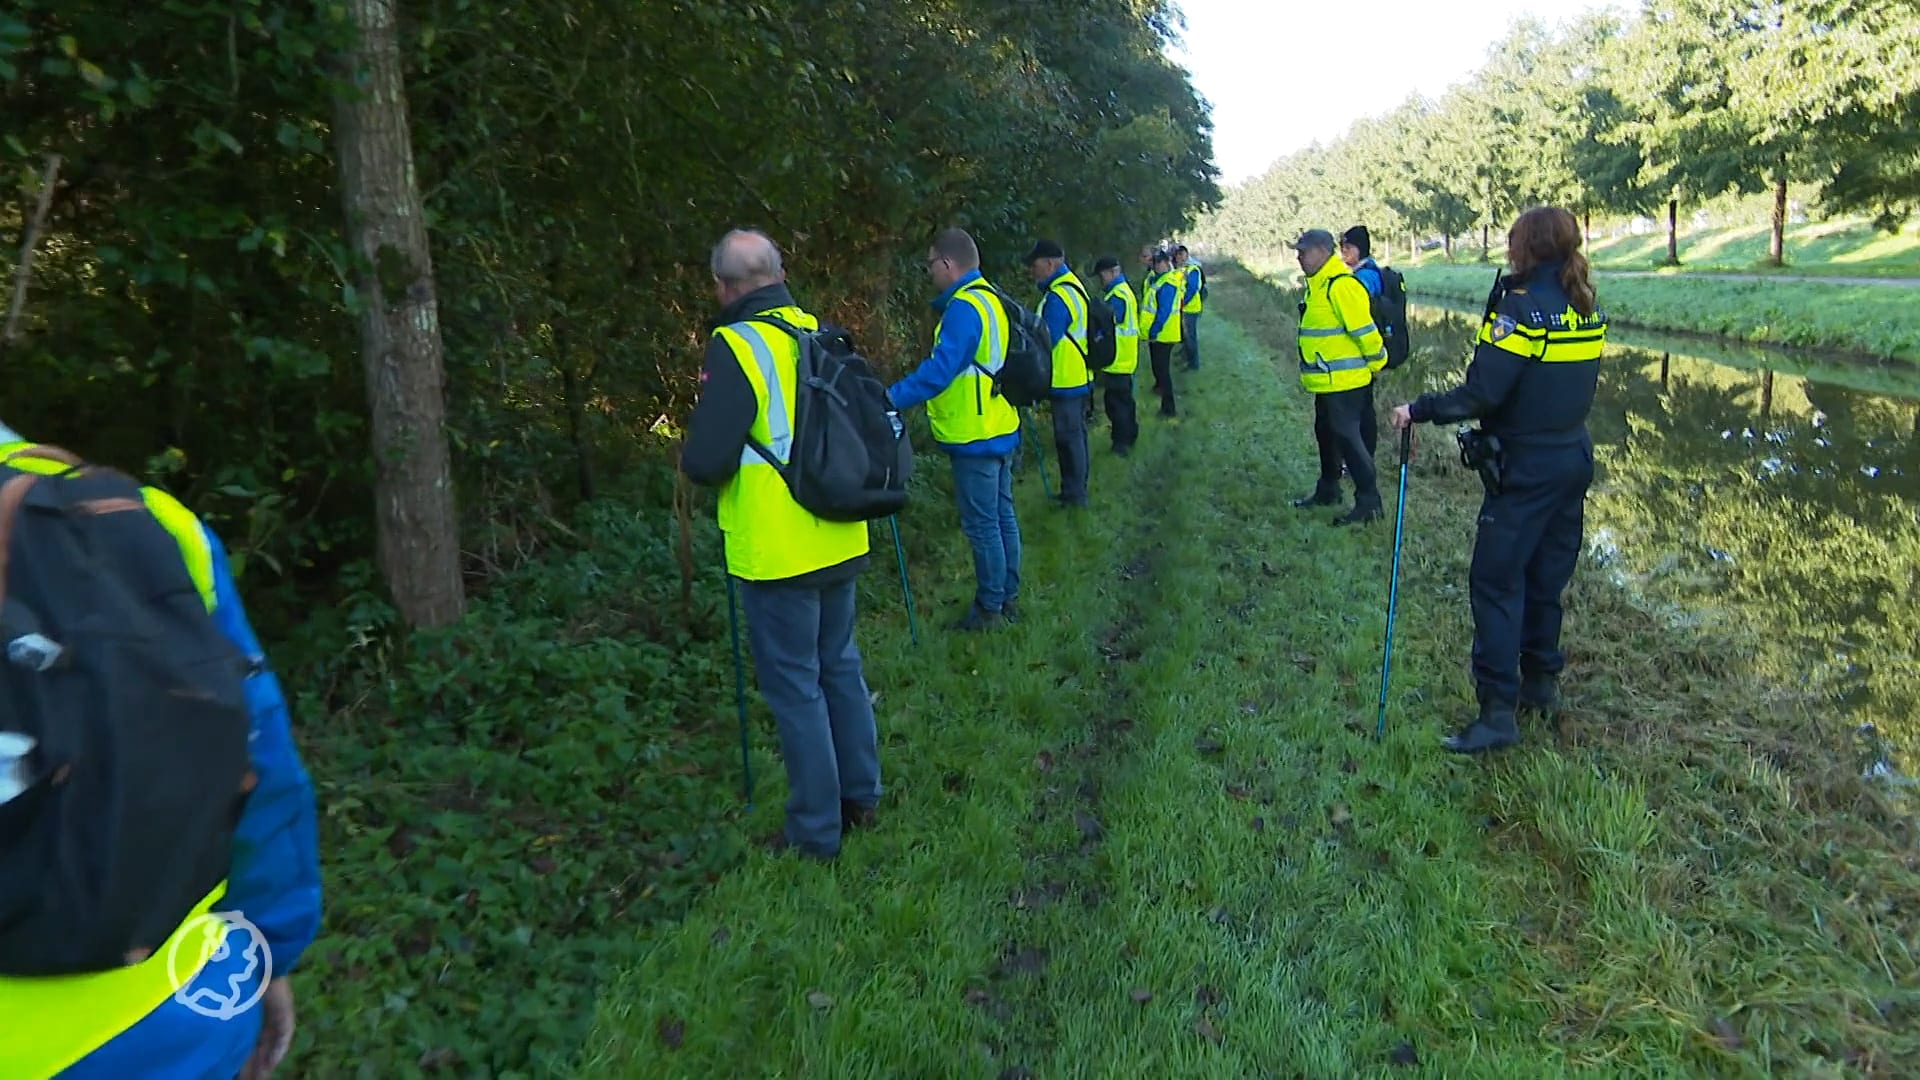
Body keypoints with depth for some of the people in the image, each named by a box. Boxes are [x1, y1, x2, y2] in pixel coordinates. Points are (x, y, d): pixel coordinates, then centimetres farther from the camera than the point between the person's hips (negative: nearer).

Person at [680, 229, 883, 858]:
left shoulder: (736, 347, -16)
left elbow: (705, 461, -20)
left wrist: (694, 458, 2)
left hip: (778, 552, -6)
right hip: (841, 543, 6)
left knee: (795, 687, 5)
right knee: (841, 666, 20)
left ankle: (816, 832, 16)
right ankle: (860, 798, 33)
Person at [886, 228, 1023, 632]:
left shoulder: (964, 307, -18)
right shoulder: (991, 298, 11)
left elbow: (940, 369, -28)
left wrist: (892, 398, -28)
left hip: (975, 437, -10)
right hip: (1001, 430, 10)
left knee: (982, 525, 0)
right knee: (1002, 516, 15)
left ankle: (990, 608, 8)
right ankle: (1008, 598, 25)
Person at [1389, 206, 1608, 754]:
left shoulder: (1522, 305, -17)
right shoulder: (1588, 309, 8)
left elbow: (1480, 395, -22)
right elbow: (1575, 385, 13)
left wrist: (1418, 411, -13)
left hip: (1525, 468, -8)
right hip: (1574, 458, 8)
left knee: (1497, 582, -4)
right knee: (1546, 574, 19)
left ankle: (1498, 710, -5)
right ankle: (1541, 679, 32)